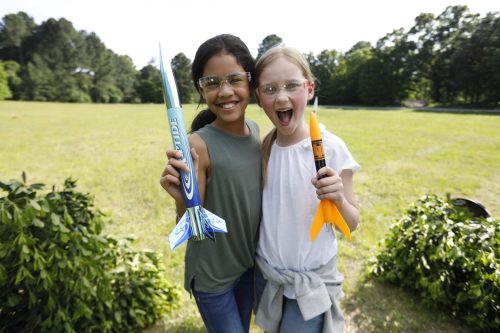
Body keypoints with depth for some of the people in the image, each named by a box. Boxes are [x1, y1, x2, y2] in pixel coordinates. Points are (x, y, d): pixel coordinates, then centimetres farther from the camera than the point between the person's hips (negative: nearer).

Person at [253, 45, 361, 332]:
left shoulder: (330, 148, -19)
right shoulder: (263, 148, -7)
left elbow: (352, 224, -11)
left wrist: (339, 199, -32)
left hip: (311, 279, -4)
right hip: (265, 273, 4)